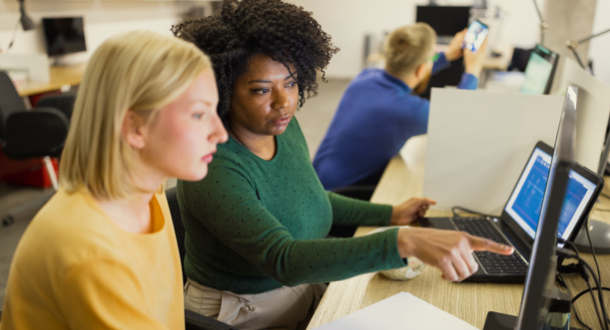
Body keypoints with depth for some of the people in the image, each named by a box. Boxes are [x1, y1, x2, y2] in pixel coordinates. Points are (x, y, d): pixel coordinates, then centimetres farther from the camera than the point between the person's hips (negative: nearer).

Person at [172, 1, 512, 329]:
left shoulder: (286, 126, -3)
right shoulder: (213, 170, -26)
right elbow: (284, 260, -37)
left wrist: (389, 214, 13)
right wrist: (404, 241, -46)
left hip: (306, 293, 6)